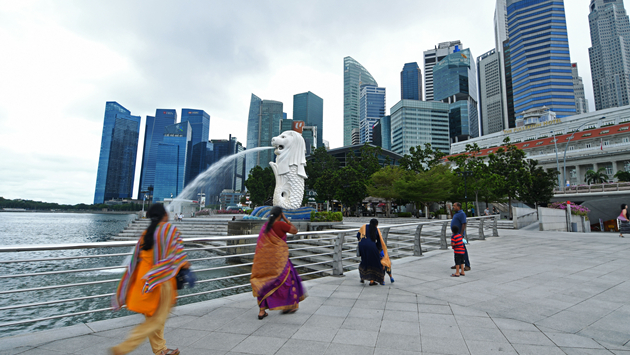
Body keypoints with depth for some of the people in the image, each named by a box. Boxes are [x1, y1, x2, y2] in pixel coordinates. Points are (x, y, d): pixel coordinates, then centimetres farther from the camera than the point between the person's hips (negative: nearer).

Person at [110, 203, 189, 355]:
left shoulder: (146, 233, 3)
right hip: (162, 282, -7)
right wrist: (185, 264, 2)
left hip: (145, 279, 8)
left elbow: (136, 260, 6)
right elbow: (177, 257, -18)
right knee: (155, 320, 7)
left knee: (152, 317, 20)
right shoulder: (171, 230, -15)